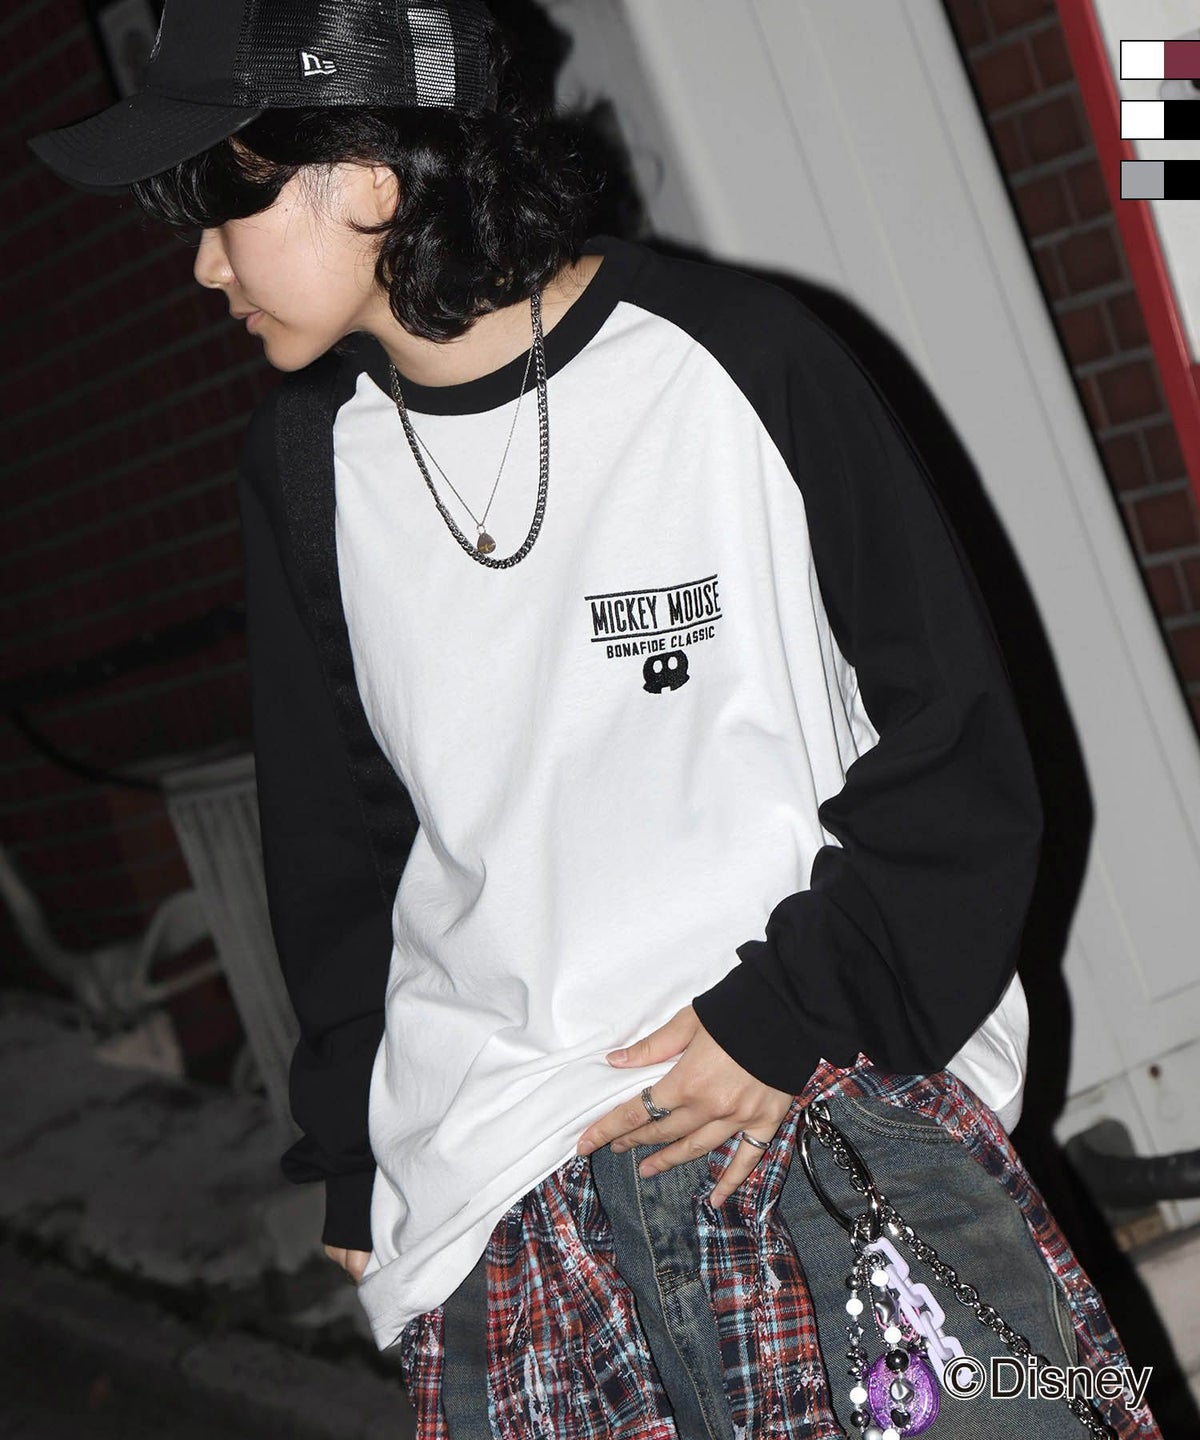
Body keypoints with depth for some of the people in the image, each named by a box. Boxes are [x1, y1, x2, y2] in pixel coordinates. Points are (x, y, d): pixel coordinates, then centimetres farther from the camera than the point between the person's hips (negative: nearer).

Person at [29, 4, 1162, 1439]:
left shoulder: (735, 359, -4)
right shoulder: (307, 461, 8)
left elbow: (961, 750, 0)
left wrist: (793, 1013, -9)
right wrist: (354, 1160, 18)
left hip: (835, 1085, -2)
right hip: (498, 1177, 3)